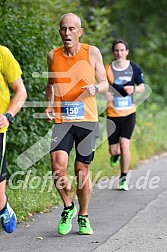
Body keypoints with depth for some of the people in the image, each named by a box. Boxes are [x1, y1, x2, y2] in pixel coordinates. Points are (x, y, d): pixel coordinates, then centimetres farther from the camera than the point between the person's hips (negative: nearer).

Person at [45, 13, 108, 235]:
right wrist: (49, 106, 4)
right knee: (58, 164, -18)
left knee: (82, 170, 4)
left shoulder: (92, 53, -1)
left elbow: (105, 84, 6)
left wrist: (95, 88, -16)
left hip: (87, 120, -1)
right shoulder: (53, 56, 4)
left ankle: (83, 217, 22)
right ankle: (68, 207, 6)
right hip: (61, 120, 1)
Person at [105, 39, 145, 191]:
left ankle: (124, 178, 2)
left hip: (129, 114, 0)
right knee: (113, 149, 0)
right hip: (112, 115, 0)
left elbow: (142, 87, 10)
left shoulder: (134, 68, 1)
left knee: (124, 144, -14)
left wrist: (134, 89, -12)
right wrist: (105, 93, -20)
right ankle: (116, 155, 41)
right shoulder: (107, 69, -3)